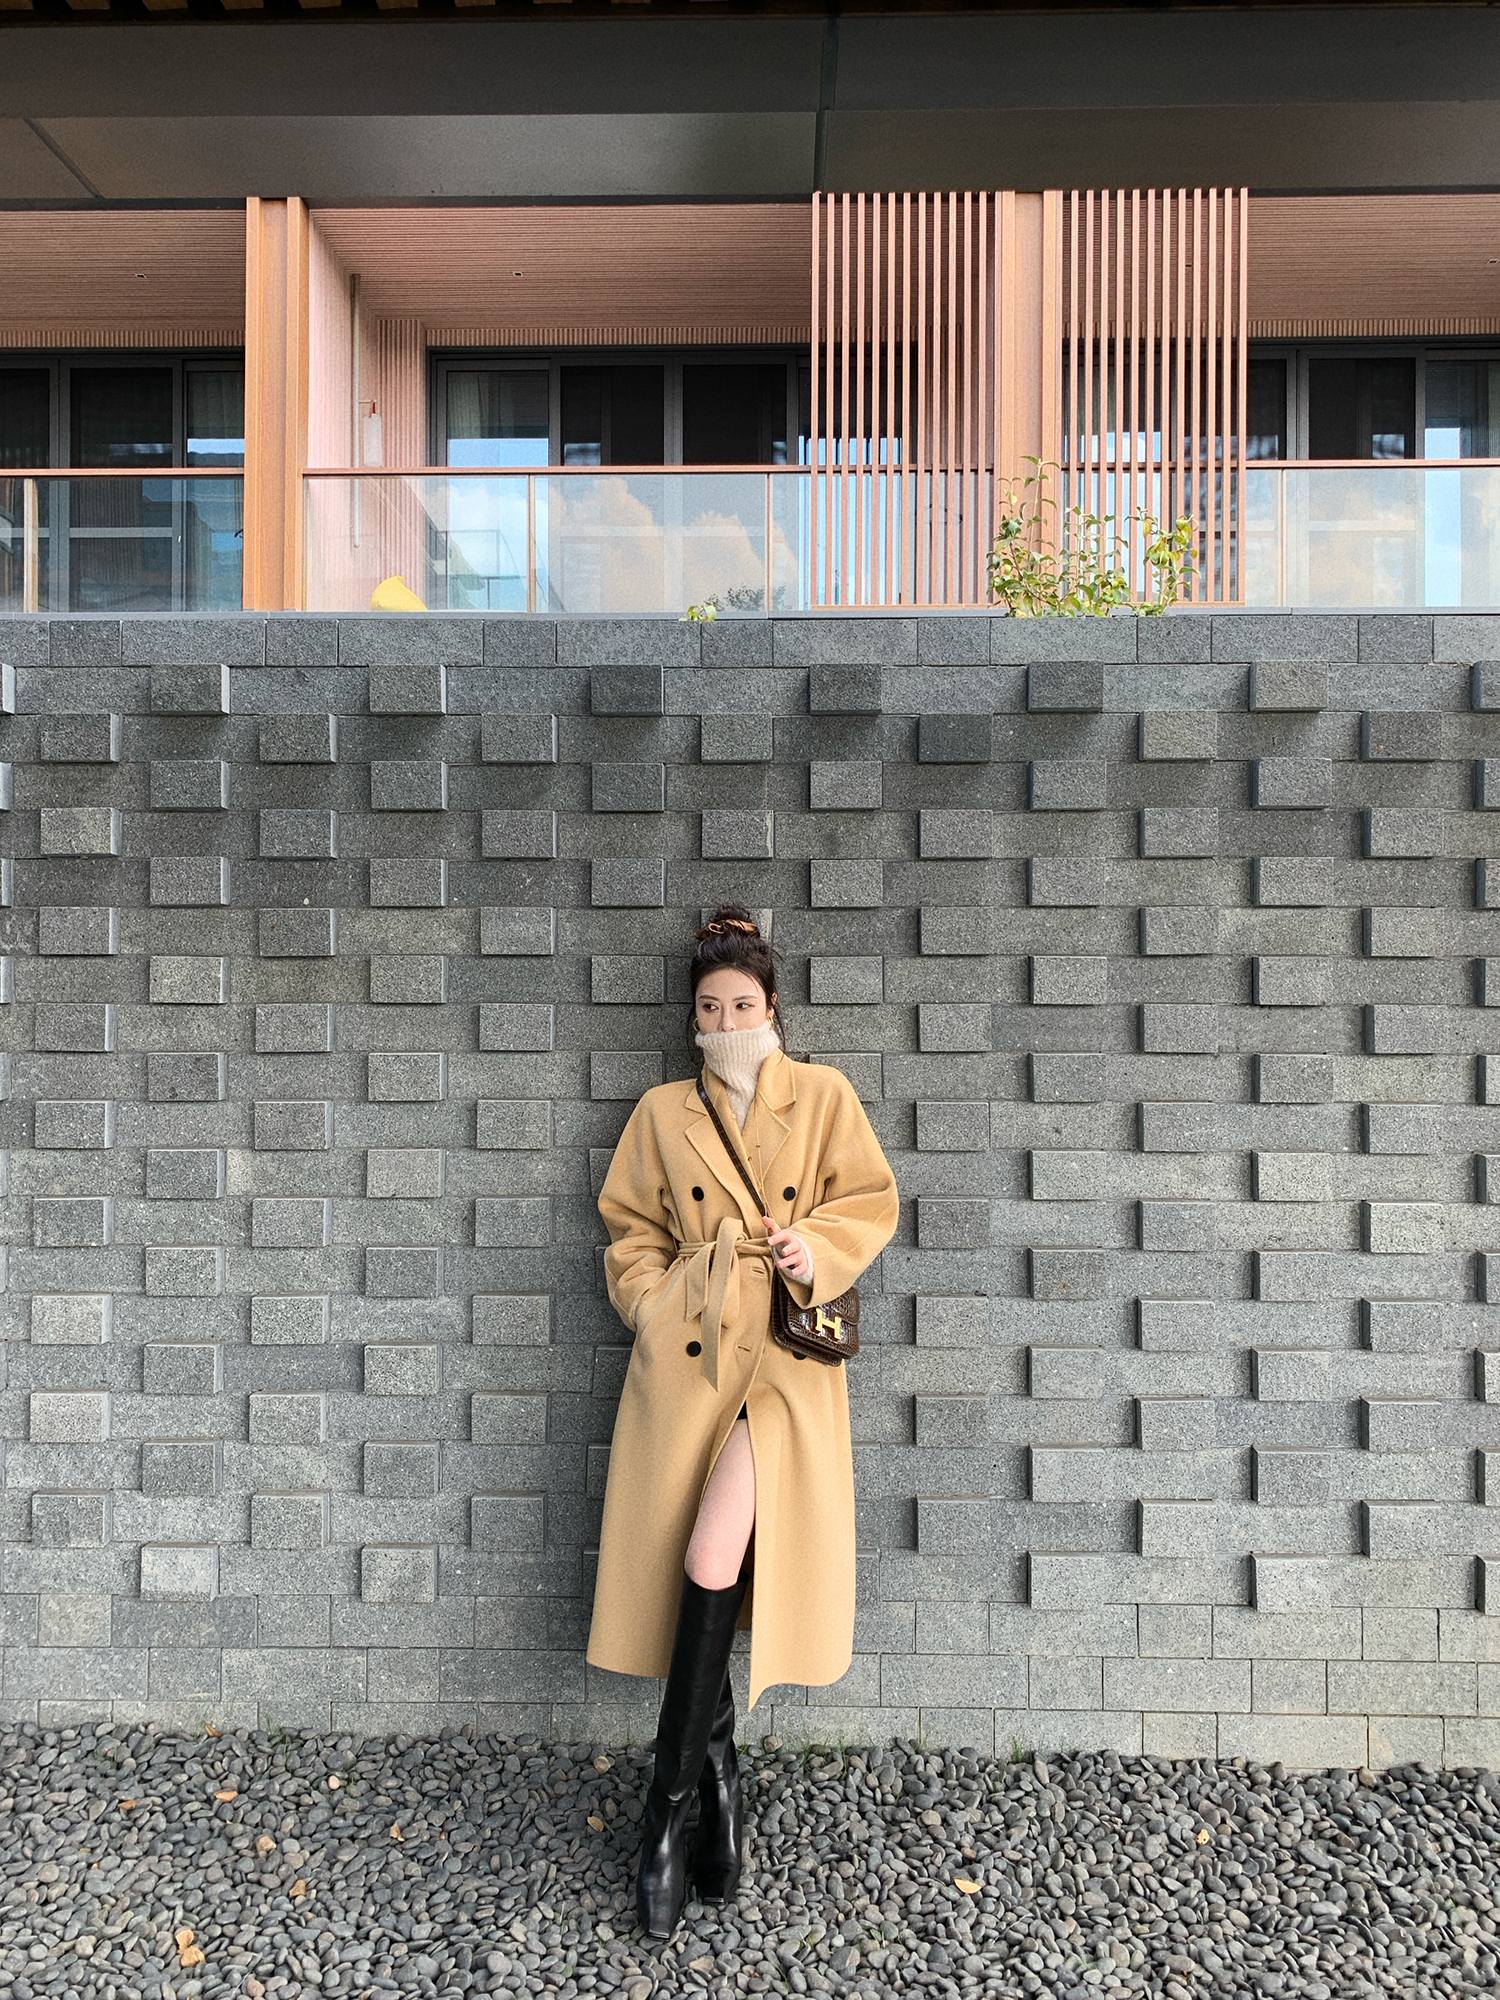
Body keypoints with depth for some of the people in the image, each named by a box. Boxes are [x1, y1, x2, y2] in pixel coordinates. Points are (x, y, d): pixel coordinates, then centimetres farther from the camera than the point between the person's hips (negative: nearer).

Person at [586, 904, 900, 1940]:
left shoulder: (824, 1095, 8)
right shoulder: (663, 1112, 11)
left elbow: (871, 1200, 8)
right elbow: (633, 1232, 14)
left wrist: (818, 1246, -10)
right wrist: (655, 1306, 0)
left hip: (785, 1348, -2)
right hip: (687, 1348, 2)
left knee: (715, 1560, -13)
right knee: (693, 1568, 2)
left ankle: (670, 1806, 5)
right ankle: (719, 1776, 25)